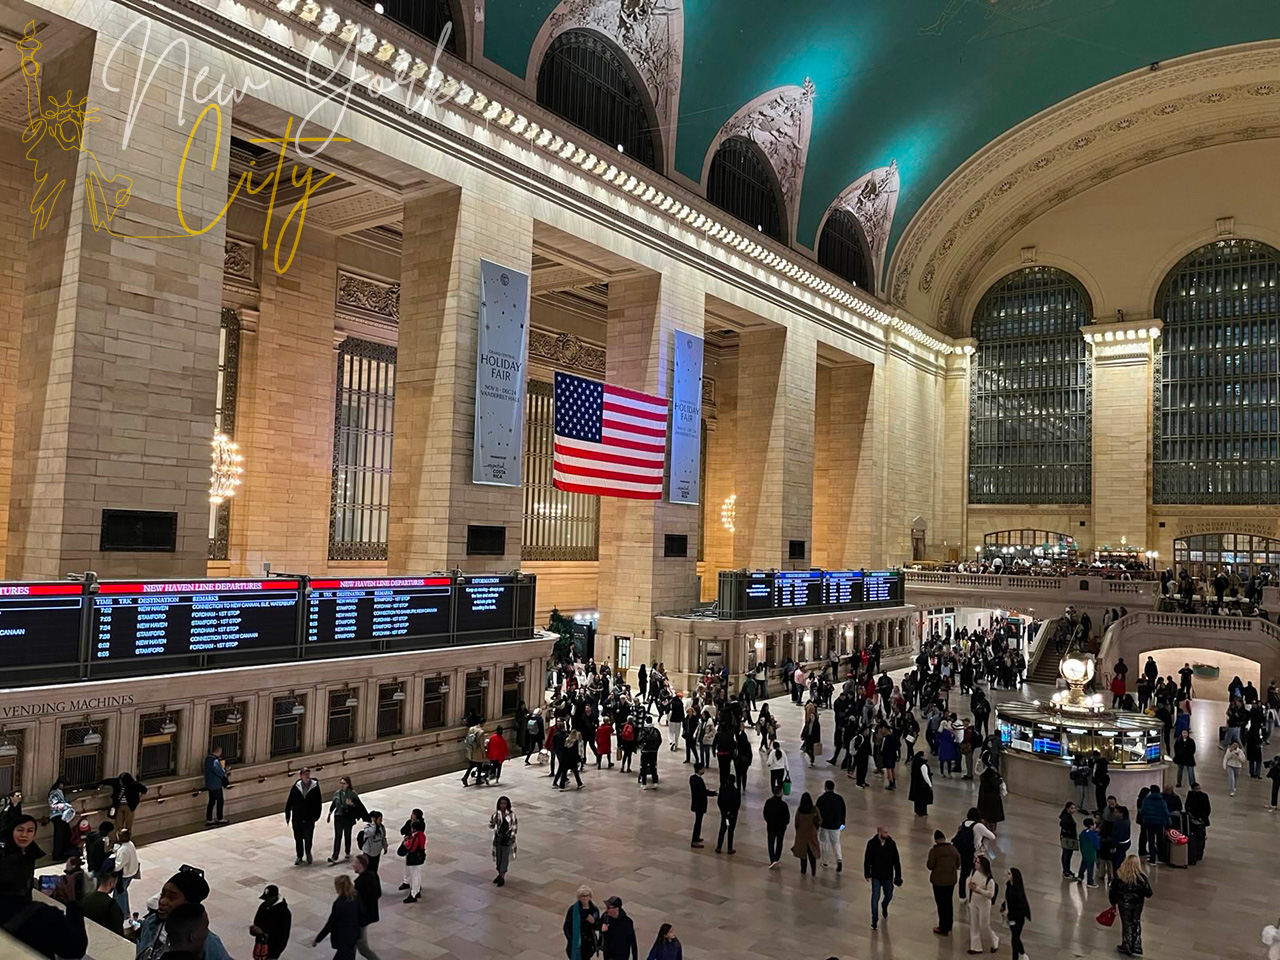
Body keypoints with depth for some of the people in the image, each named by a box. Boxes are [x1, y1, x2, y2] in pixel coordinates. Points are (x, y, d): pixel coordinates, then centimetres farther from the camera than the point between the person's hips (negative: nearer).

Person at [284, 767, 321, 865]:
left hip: (309, 818, -1)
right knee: (298, 838, 10)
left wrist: (317, 815, -1)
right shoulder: (296, 786, -6)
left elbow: (318, 802, -1)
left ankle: (308, 852, 28)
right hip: (297, 818, 1)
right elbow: (289, 801, 1)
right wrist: (287, 815, 2)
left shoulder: (315, 786, -7)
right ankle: (299, 856, 30)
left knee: (308, 838, -2)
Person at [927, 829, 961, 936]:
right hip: (951, 880, 5)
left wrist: (927, 862, 5)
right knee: (949, 902, 20)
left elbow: (930, 866, -14)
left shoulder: (934, 850, -19)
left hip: (938, 880, -5)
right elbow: (958, 864, 5)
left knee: (941, 904, 7)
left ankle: (944, 929, 14)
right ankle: (948, 926, 34)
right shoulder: (953, 849, -4)